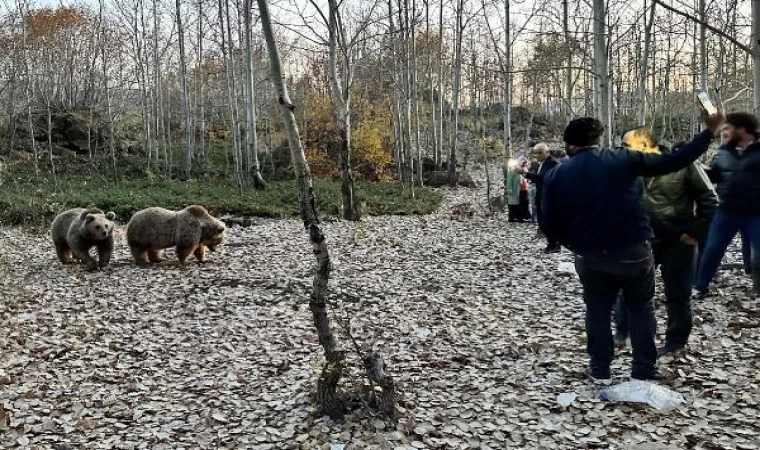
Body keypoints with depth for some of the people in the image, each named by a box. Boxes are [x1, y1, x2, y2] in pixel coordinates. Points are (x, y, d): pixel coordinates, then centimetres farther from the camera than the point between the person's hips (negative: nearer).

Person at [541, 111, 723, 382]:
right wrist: (709, 132, 10)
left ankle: (600, 368, 21)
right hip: (633, 251, -1)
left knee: (598, 310, 18)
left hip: (590, 256, 1)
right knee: (641, 308, 17)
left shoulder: (555, 176, -2)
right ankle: (644, 369, 20)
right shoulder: (624, 160, -5)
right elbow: (671, 162, -1)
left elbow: (550, 222, 0)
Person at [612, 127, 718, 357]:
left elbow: (708, 199, -7)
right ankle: (622, 331, 25)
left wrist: (696, 231, -11)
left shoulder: (682, 164, -13)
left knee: (677, 293, 7)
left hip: (678, 241, -3)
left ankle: (676, 340, 24)